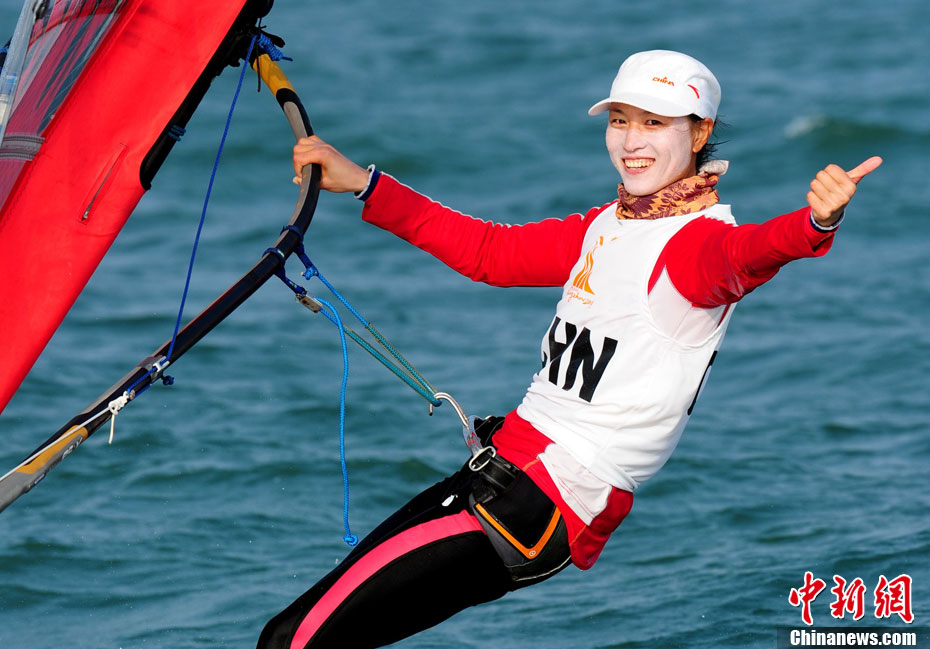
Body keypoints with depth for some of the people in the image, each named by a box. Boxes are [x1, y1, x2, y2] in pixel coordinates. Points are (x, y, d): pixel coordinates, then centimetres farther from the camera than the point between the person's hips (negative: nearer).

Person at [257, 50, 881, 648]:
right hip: (506, 466, 9)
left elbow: (747, 253, -35)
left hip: (549, 505, -9)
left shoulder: (699, 242, -12)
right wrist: (363, 185, 23)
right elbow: (488, 251, 24)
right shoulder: (605, 228, 13)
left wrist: (815, 224, -58)